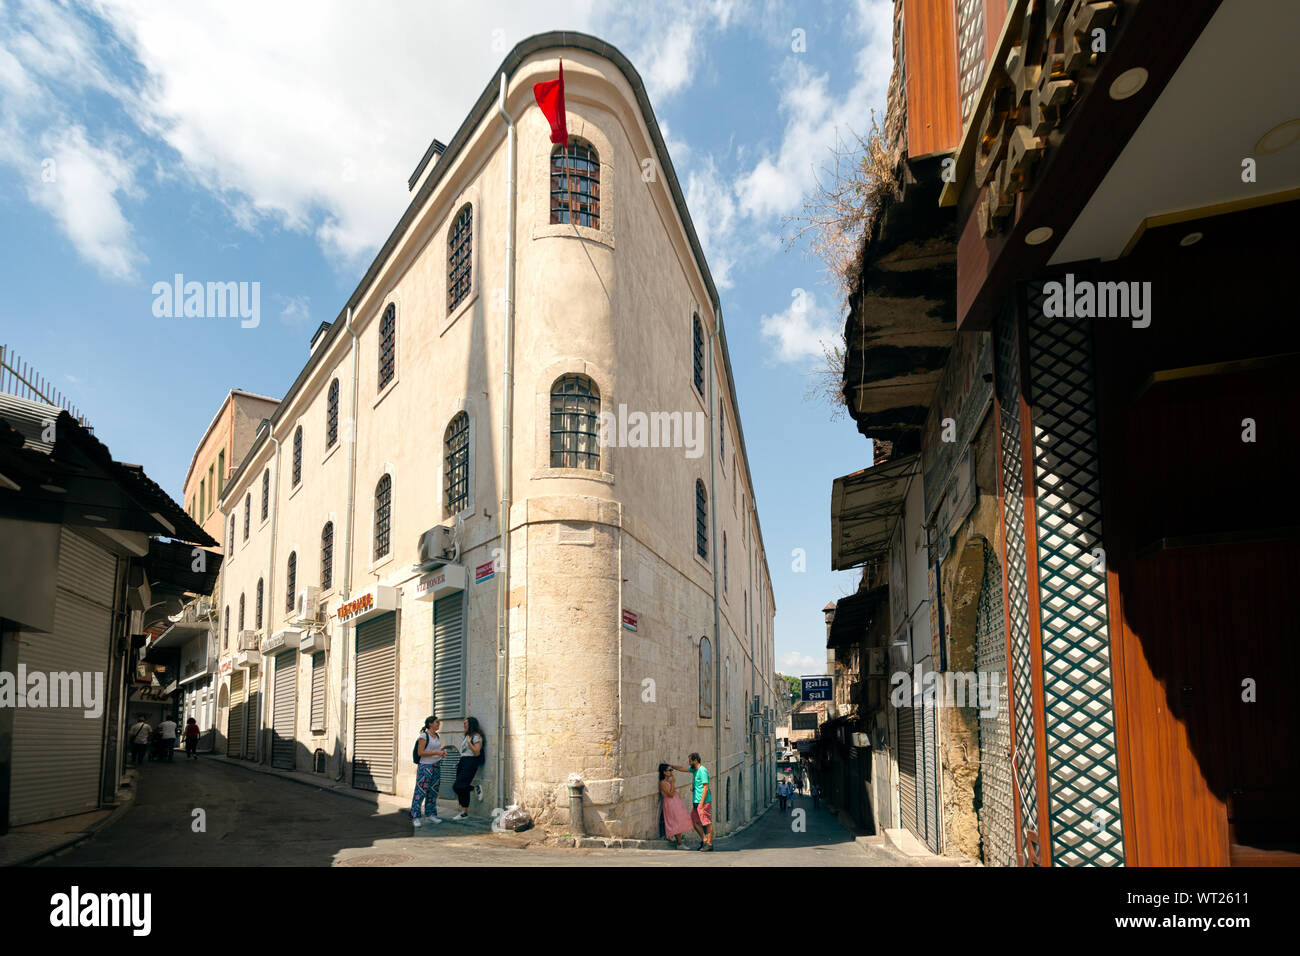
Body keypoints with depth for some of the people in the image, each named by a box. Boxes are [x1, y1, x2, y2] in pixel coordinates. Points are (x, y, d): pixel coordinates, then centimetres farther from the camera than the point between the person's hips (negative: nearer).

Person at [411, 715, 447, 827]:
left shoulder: (437, 736, 13)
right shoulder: (423, 736, -11)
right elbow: (420, 752, -17)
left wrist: (442, 752, 4)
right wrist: (436, 752, -19)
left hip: (436, 766, 8)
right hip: (425, 766, -8)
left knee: (433, 792, 10)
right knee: (421, 792, -9)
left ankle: (430, 815, 17)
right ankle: (415, 817, -5)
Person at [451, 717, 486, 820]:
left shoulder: (477, 737, -8)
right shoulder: (467, 736, 18)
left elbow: (477, 753, -14)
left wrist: (469, 742, -17)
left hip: (470, 763, -9)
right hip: (462, 762, 9)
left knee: (458, 786, -17)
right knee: (462, 788, 5)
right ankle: (464, 813, 9)